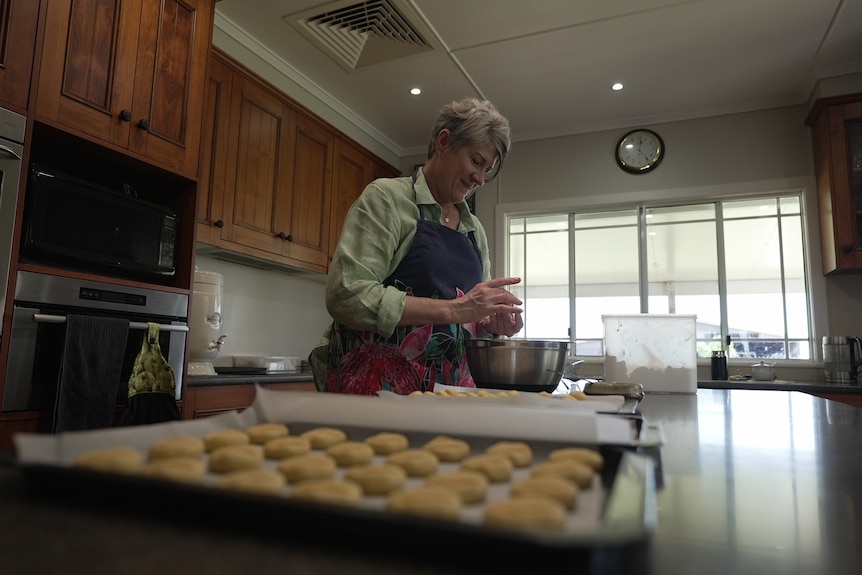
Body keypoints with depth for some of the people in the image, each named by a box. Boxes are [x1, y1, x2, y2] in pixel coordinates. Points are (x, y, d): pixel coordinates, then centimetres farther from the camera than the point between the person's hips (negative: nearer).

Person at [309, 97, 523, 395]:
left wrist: (492, 322, 0)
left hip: (453, 382, 7)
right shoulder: (386, 197, -4)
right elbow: (346, 296, -18)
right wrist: (454, 308, -21)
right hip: (378, 381, -6)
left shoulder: (475, 229, 15)